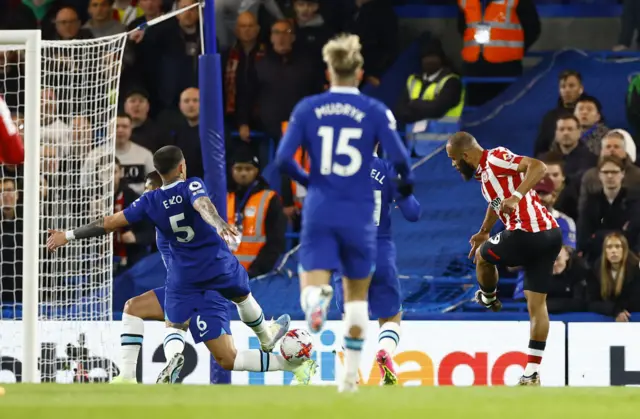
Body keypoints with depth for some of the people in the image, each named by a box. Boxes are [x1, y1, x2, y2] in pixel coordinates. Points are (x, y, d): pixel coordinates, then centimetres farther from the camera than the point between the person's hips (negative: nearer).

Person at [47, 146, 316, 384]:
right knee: (243, 296, 29)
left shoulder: (150, 202, -3)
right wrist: (219, 224, -54)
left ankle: (173, 357, -27)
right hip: (219, 263, 0)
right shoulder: (191, 186, -10)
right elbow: (202, 204, -33)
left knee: (175, 326, 8)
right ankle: (266, 339, 53)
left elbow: (109, 223, -3)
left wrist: (68, 235, 4)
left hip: (184, 274, 0)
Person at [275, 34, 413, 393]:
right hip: (358, 214, 0)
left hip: (319, 211, 0)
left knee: (312, 284, -5)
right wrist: (406, 185, 14)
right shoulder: (375, 111, -2)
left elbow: (283, 158, -3)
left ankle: (317, 297, -45)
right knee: (357, 296, 16)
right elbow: (400, 158, -9)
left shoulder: (307, 109, 2)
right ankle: (351, 375, 17)